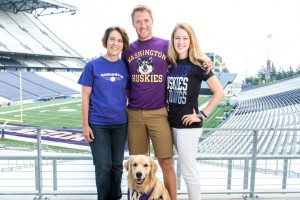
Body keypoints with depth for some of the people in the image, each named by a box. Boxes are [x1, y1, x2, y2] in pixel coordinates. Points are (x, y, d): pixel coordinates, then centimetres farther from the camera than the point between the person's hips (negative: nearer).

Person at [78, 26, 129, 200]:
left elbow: (129, 95, 9)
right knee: (103, 166, 4)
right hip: (98, 124, -3)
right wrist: (85, 125, -7)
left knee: (117, 165, 14)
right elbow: (86, 97, -4)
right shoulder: (93, 65, -5)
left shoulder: (125, 67, 2)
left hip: (120, 123, 3)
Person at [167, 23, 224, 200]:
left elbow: (219, 92, -12)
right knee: (188, 167, 18)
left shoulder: (198, 64, -9)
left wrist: (202, 115, -13)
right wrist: (169, 114, 8)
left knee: (188, 170, 3)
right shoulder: (171, 63, 7)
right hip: (172, 123, 6)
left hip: (189, 125, -6)